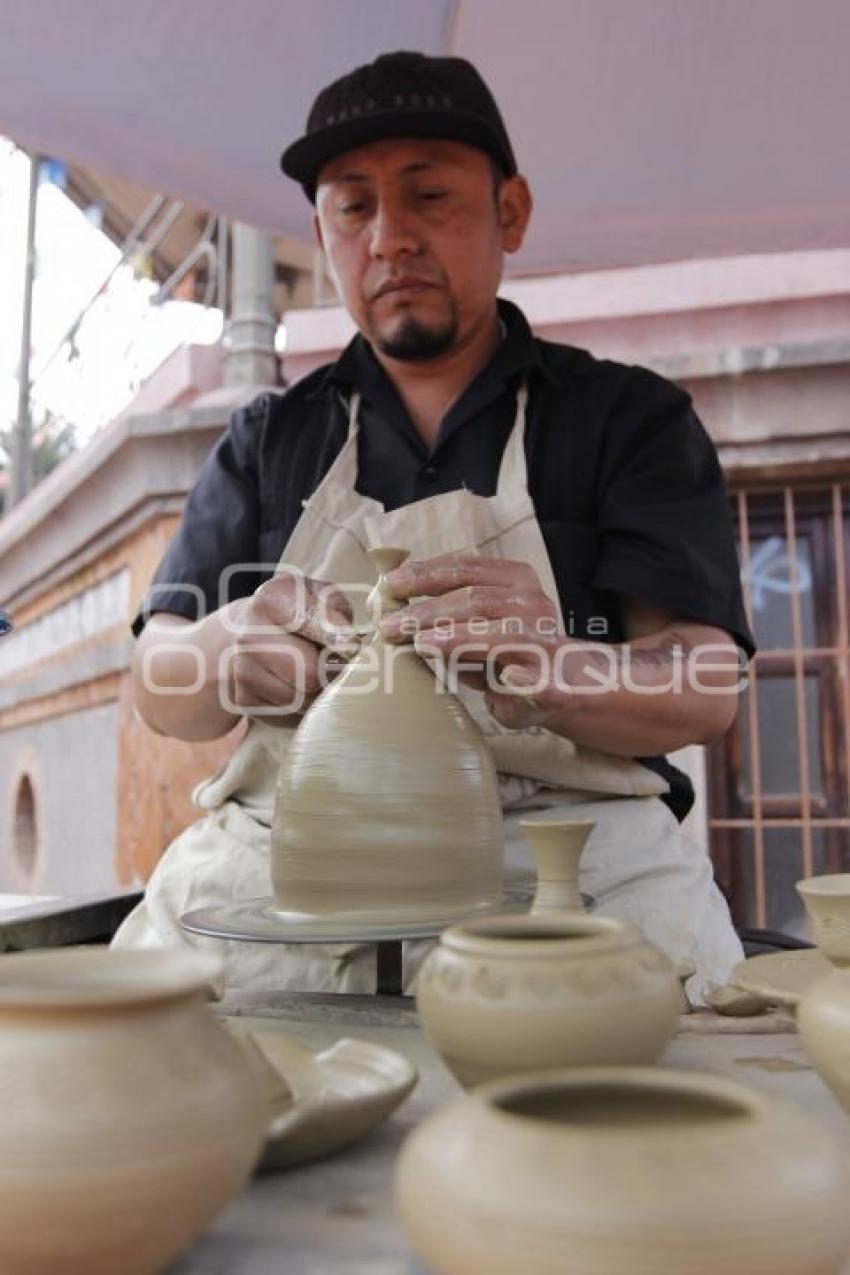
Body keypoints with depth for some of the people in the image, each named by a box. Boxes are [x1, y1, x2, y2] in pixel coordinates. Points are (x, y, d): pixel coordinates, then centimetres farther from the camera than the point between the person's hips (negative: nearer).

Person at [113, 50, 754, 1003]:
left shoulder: (632, 416, 8)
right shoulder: (267, 440, 15)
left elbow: (706, 688, -4)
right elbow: (159, 691, 7)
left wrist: (554, 672, -26)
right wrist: (233, 648, -17)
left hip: (571, 845, -1)